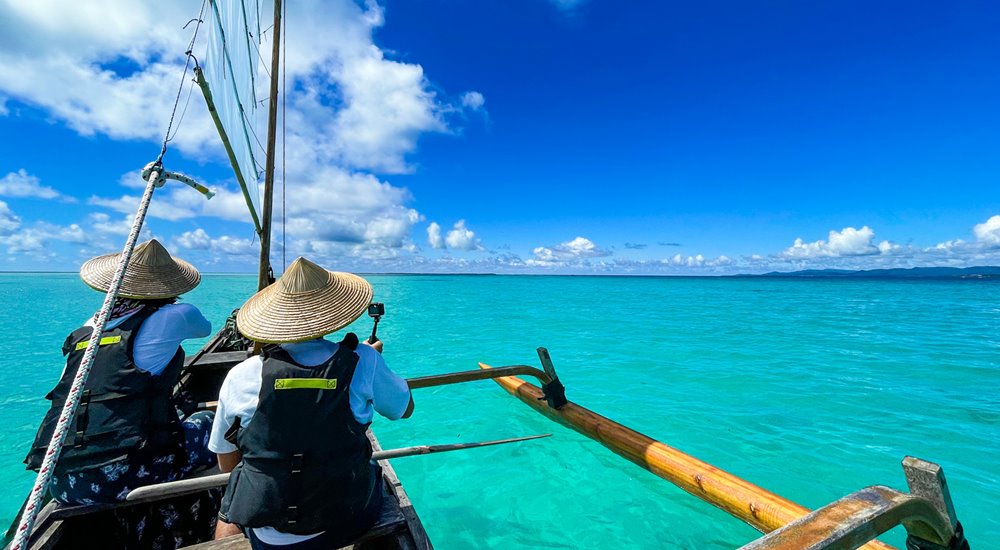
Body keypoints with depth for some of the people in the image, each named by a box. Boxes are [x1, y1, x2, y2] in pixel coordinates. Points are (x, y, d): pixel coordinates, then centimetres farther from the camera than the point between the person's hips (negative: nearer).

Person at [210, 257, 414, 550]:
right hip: (348, 524, 0)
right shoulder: (363, 362, -18)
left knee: (228, 515, 33)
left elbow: (227, 463, 0)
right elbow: (406, 409, 1)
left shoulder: (240, 377, -14)